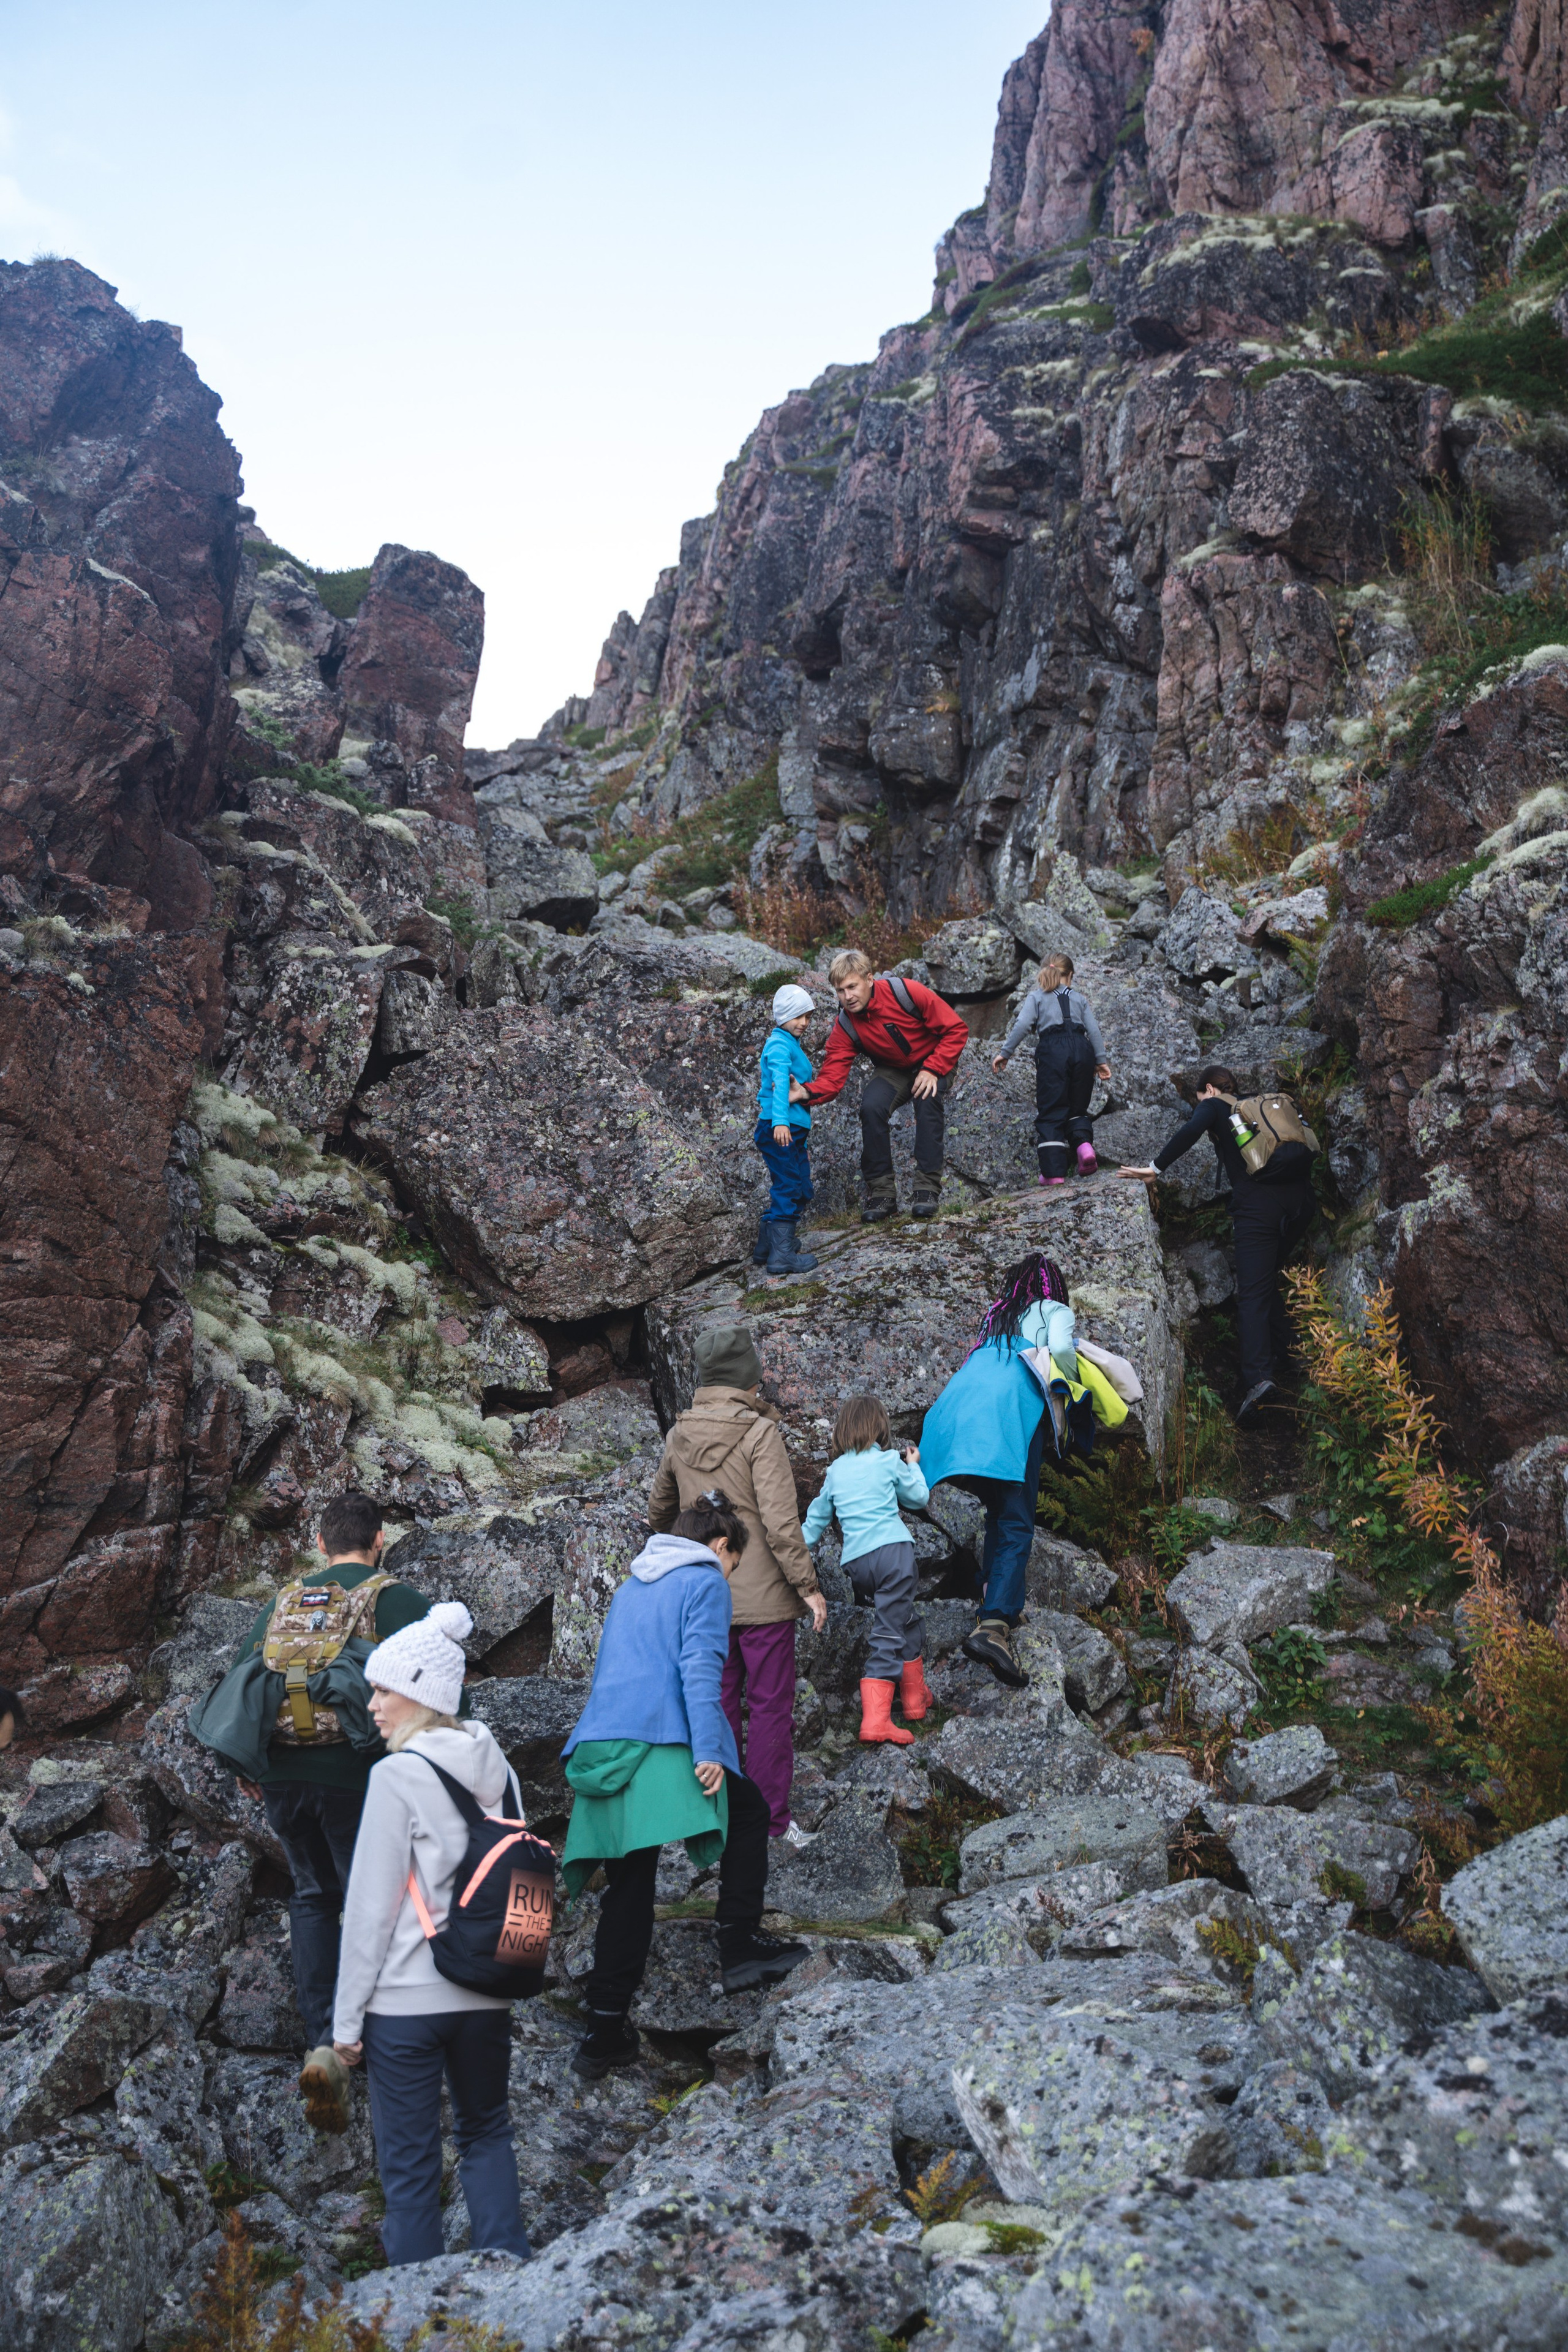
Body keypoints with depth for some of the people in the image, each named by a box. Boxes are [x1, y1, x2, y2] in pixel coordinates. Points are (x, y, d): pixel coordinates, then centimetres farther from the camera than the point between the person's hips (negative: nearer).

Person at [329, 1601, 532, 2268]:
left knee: (409, 2161, 9)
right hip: (488, 1989, 6)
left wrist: (347, 2016, -5)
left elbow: (371, 1905, -13)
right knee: (486, 2132, 23)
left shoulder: (398, 1775, -15)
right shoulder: (497, 1769, 2)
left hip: (405, 1999, -5)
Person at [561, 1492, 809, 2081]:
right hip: (663, 1746, -7)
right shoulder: (706, 1582, 3)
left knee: (628, 1889, 11)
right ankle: (739, 1944, 9)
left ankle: (605, 2032, 12)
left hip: (601, 1746, 7)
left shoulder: (632, 1585, 26)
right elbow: (700, 1668, -11)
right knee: (749, 1812, 16)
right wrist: (709, 1750, -18)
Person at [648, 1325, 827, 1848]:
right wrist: (808, 1586, -13)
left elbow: (658, 1510, 19)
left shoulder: (680, 1436, 4)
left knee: (719, 1703, 15)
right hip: (763, 1596, -5)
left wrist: (670, 1554, 39)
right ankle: (773, 1820, 8)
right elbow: (780, 1521, -20)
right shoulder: (760, 1432, -15)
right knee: (770, 1707, 4)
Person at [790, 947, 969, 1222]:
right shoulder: (844, 1027, -19)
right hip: (892, 1071, 3)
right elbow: (832, 1077, -25)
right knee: (871, 1107, -25)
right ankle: (881, 1192, -15)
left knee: (928, 1102, -32)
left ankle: (928, 1189, -25)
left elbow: (955, 1030, -22)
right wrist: (807, 1092, -46)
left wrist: (932, 1070, -29)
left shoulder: (908, 993, -28)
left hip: (934, 1062, -2)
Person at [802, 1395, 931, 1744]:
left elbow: (816, 1518, 18)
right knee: (889, 1633, -2)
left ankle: (914, 1698, 19)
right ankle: (875, 1720, -4)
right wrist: (913, 1466, 32)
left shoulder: (835, 1471, 14)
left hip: (856, 1560, 4)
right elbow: (920, 1498, 17)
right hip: (892, 1549, -4)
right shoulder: (889, 1461, 4)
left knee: (906, 1621, 17)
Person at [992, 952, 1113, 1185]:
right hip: (1081, 1049, 3)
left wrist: (1005, 1052, 0)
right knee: (1077, 1108, 17)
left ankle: (1054, 1172, -10)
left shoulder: (1037, 996, 16)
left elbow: (1022, 1024, 0)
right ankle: (1084, 1144, -14)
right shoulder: (1079, 999, 24)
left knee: (1051, 1113, -1)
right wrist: (1101, 1060, 12)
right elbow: (1094, 1030, 12)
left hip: (1052, 1051, -3)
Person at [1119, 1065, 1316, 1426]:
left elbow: (1191, 1130, -13)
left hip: (1259, 1203, -6)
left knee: (1253, 1294, -10)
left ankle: (1259, 1378, -27)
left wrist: (1156, 1168, -9)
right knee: (1268, 1278, 25)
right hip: (1301, 1199, 7)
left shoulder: (1213, 1106, 9)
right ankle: (1281, 1358, 25)